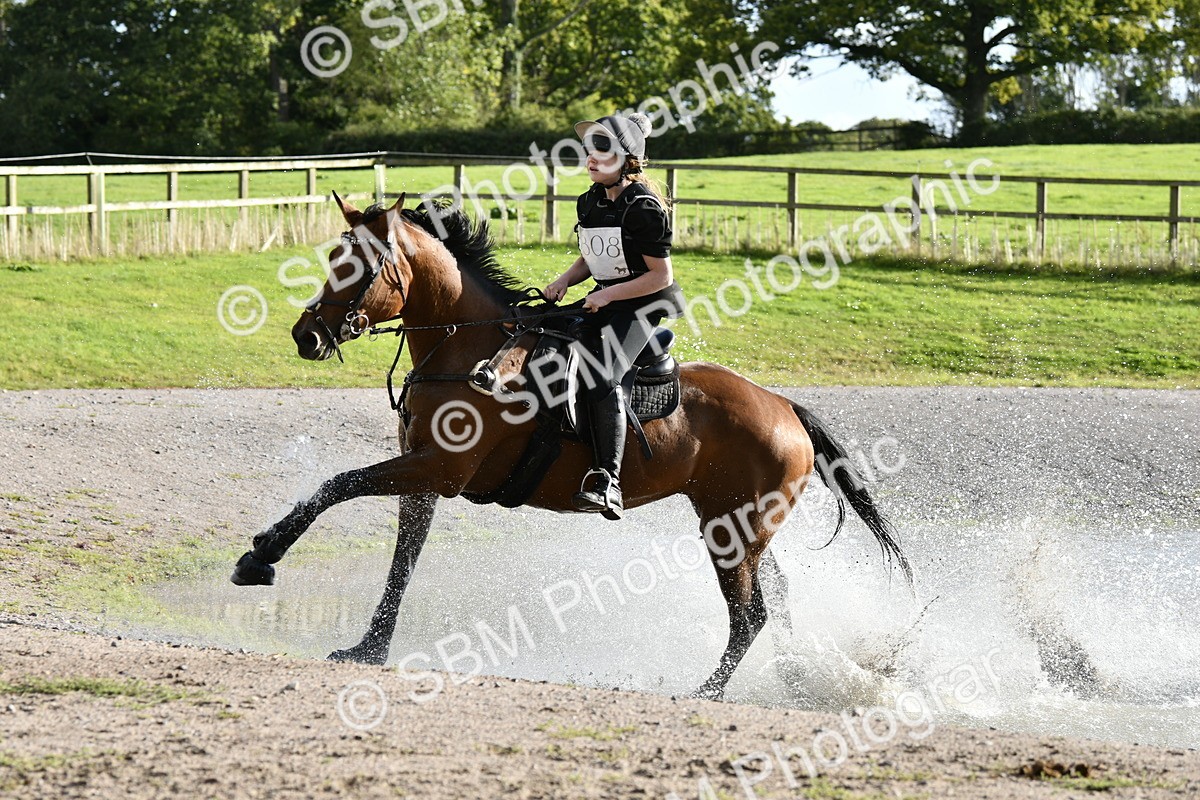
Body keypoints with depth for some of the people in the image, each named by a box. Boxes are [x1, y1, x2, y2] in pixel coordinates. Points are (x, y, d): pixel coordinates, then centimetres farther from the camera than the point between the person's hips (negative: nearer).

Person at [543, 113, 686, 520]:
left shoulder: (643, 209, -16)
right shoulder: (589, 203, 9)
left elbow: (661, 276, -15)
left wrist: (608, 295, -20)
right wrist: (564, 281, 2)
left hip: (646, 303, -9)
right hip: (605, 302, 9)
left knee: (603, 374, -29)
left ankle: (607, 480, -36)